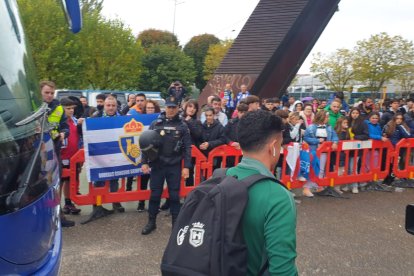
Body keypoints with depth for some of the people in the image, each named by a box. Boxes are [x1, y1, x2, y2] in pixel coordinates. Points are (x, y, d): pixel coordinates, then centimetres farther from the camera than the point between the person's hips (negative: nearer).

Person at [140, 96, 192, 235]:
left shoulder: (182, 126, 1)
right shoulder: (155, 124, 2)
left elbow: (187, 148, 0)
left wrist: (186, 166, -7)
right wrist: (144, 162, -4)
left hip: (175, 166, 0)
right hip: (157, 165, 1)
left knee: (174, 195, 7)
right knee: (155, 194, 8)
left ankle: (176, 223, 20)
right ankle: (151, 222, 22)